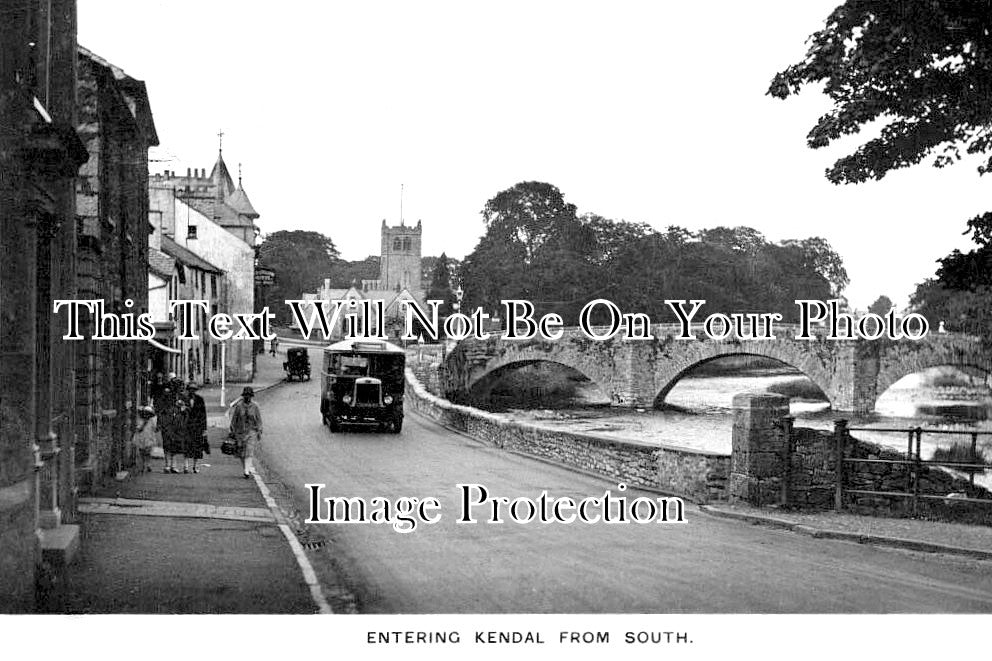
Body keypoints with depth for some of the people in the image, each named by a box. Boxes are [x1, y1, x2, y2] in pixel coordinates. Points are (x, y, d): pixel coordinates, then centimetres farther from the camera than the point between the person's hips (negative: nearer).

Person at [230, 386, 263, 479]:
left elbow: (259, 420, 6)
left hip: (252, 432, -2)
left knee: (249, 451, -13)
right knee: (241, 452, 6)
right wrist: (232, 431, 3)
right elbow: (234, 420, 6)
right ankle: (251, 468, 24)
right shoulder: (238, 406, 1)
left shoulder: (255, 407, 1)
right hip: (240, 432, 2)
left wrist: (259, 432, 1)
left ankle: (247, 471, -16)